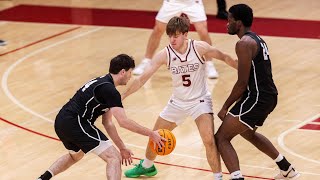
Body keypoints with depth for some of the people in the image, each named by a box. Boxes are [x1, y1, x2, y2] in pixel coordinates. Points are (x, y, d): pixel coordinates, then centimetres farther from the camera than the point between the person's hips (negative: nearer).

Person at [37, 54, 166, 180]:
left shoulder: (102, 84, 19)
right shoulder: (109, 90, -12)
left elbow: (107, 123, 23)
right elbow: (123, 121, -18)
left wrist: (122, 147, 21)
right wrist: (150, 134, -10)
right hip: (75, 123, -10)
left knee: (75, 155, 39)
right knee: (114, 158, -11)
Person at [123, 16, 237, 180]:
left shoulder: (199, 48, -21)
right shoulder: (164, 55, -16)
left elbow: (225, 58, -6)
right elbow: (142, 79, -14)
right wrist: (122, 96, -20)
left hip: (200, 100, -3)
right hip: (177, 102, 4)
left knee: (209, 140, -23)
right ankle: (147, 167, 44)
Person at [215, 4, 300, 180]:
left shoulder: (244, 44, -16)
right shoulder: (257, 40, 15)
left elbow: (242, 83, -19)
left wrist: (225, 108, -9)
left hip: (257, 98, -10)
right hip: (268, 96, 10)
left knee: (221, 138, -8)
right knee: (247, 132, 35)